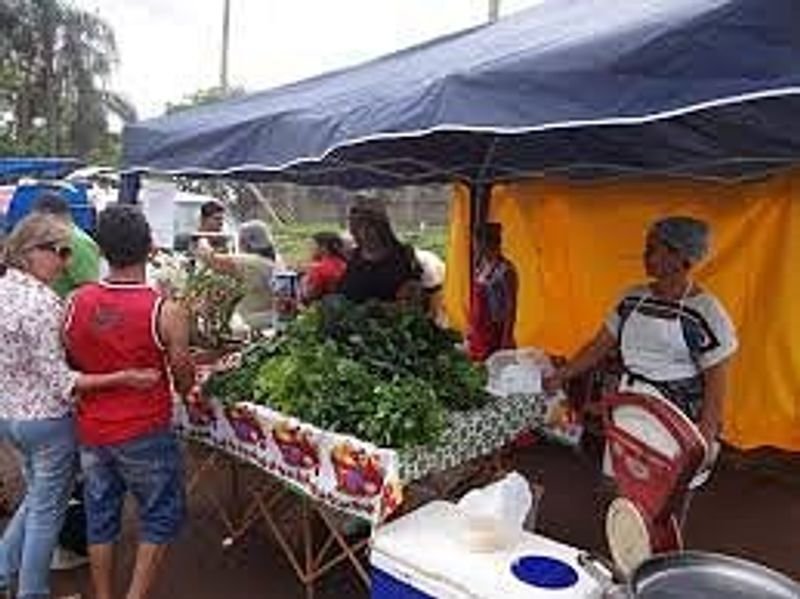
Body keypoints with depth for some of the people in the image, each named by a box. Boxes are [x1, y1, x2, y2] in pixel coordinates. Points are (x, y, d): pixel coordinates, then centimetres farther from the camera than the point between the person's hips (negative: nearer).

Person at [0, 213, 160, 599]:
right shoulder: (42, 302, -25)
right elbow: (59, 381, -25)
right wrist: (124, 378, -29)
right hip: (47, 420, -8)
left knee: (36, 497, 27)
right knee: (47, 511, 10)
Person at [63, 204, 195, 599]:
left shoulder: (75, 303, -8)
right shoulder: (165, 312, -21)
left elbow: (69, 367, 6)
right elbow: (185, 382, -10)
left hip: (91, 431, 5)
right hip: (145, 433, -5)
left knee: (100, 516, 20)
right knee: (161, 516, 15)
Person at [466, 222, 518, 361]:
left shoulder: (505, 270, -18)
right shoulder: (482, 265, 7)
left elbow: (511, 306, -17)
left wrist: (507, 337, -18)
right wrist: (471, 328, 16)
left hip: (495, 332, -8)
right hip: (479, 330, 8)